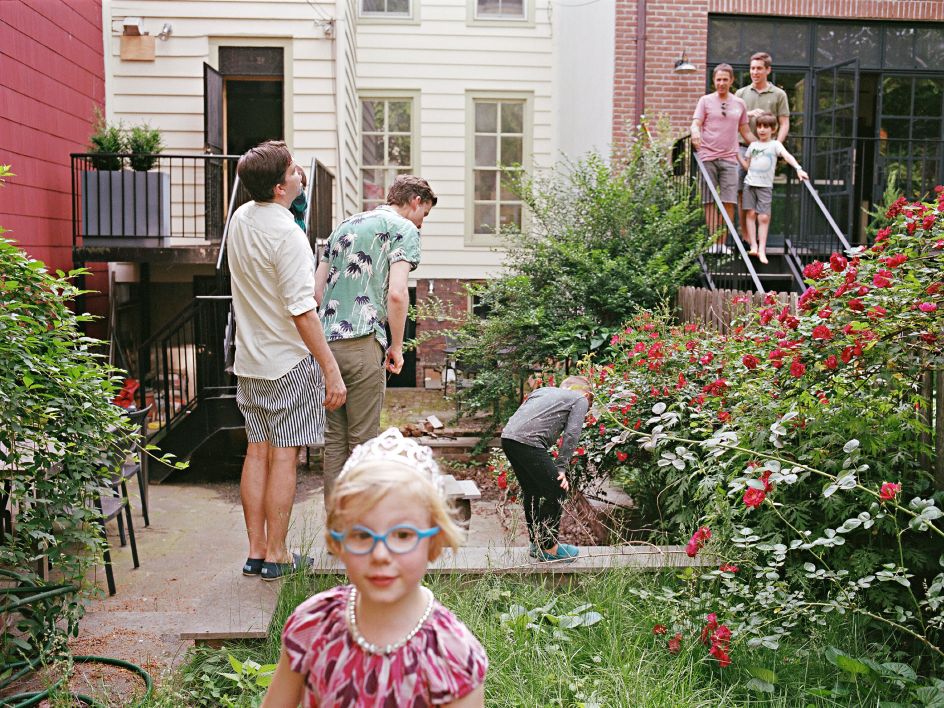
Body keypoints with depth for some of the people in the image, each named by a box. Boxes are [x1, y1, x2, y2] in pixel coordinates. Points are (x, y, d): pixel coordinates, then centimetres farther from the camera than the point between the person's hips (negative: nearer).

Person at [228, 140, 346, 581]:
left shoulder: (240, 219, 5)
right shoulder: (287, 236, -19)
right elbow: (302, 312, -22)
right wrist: (331, 370, -19)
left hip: (250, 359, 8)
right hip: (289, 363, -8)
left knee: (257, 452, 12)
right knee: (284, 456, 1)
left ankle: (255, 551, 19)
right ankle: (276, 555, 10)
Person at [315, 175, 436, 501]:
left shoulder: (344, 225, 22)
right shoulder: (404, 228, -1)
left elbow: (316, 287, 19)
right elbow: (396, 294, -14)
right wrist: (397, 347, -4)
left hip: (327, 341, 7)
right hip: (363, 343, -7)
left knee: (335, 438, 13)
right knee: (363, 440, 1)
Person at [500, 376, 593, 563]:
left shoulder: (546, 390, 32)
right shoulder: (581, 400, 14)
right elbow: (571, 435, 0)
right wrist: (561, 468, 3)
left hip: (508, 437, 8)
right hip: (528, 441, -8)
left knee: (531, 491, 21)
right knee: (556, 492, 4)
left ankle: (536, 543, 30)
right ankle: (549, 547, 11)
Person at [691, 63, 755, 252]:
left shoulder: (739, 104, 16)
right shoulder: (705, 101, 8)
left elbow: (745, 131, 22)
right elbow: (696, 123, -2)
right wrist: (695, 132, -25)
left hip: (729, 158, 2)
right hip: (708, 157, -2)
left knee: (729, 202, -5)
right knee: (710, 201, -2)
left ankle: (723, 242, 0)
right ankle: (713, 241, 2)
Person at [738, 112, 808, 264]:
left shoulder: (775, 144, 3)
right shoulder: (753, 145, 13)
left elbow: (787, 156, -13)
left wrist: (798, 168, -28)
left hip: (765, 186, -3)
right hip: (750, 183, 3)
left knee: (764, 217, -6)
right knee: (751, 213, -1)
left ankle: (762, 250, -6)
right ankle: (754, 246, 2)